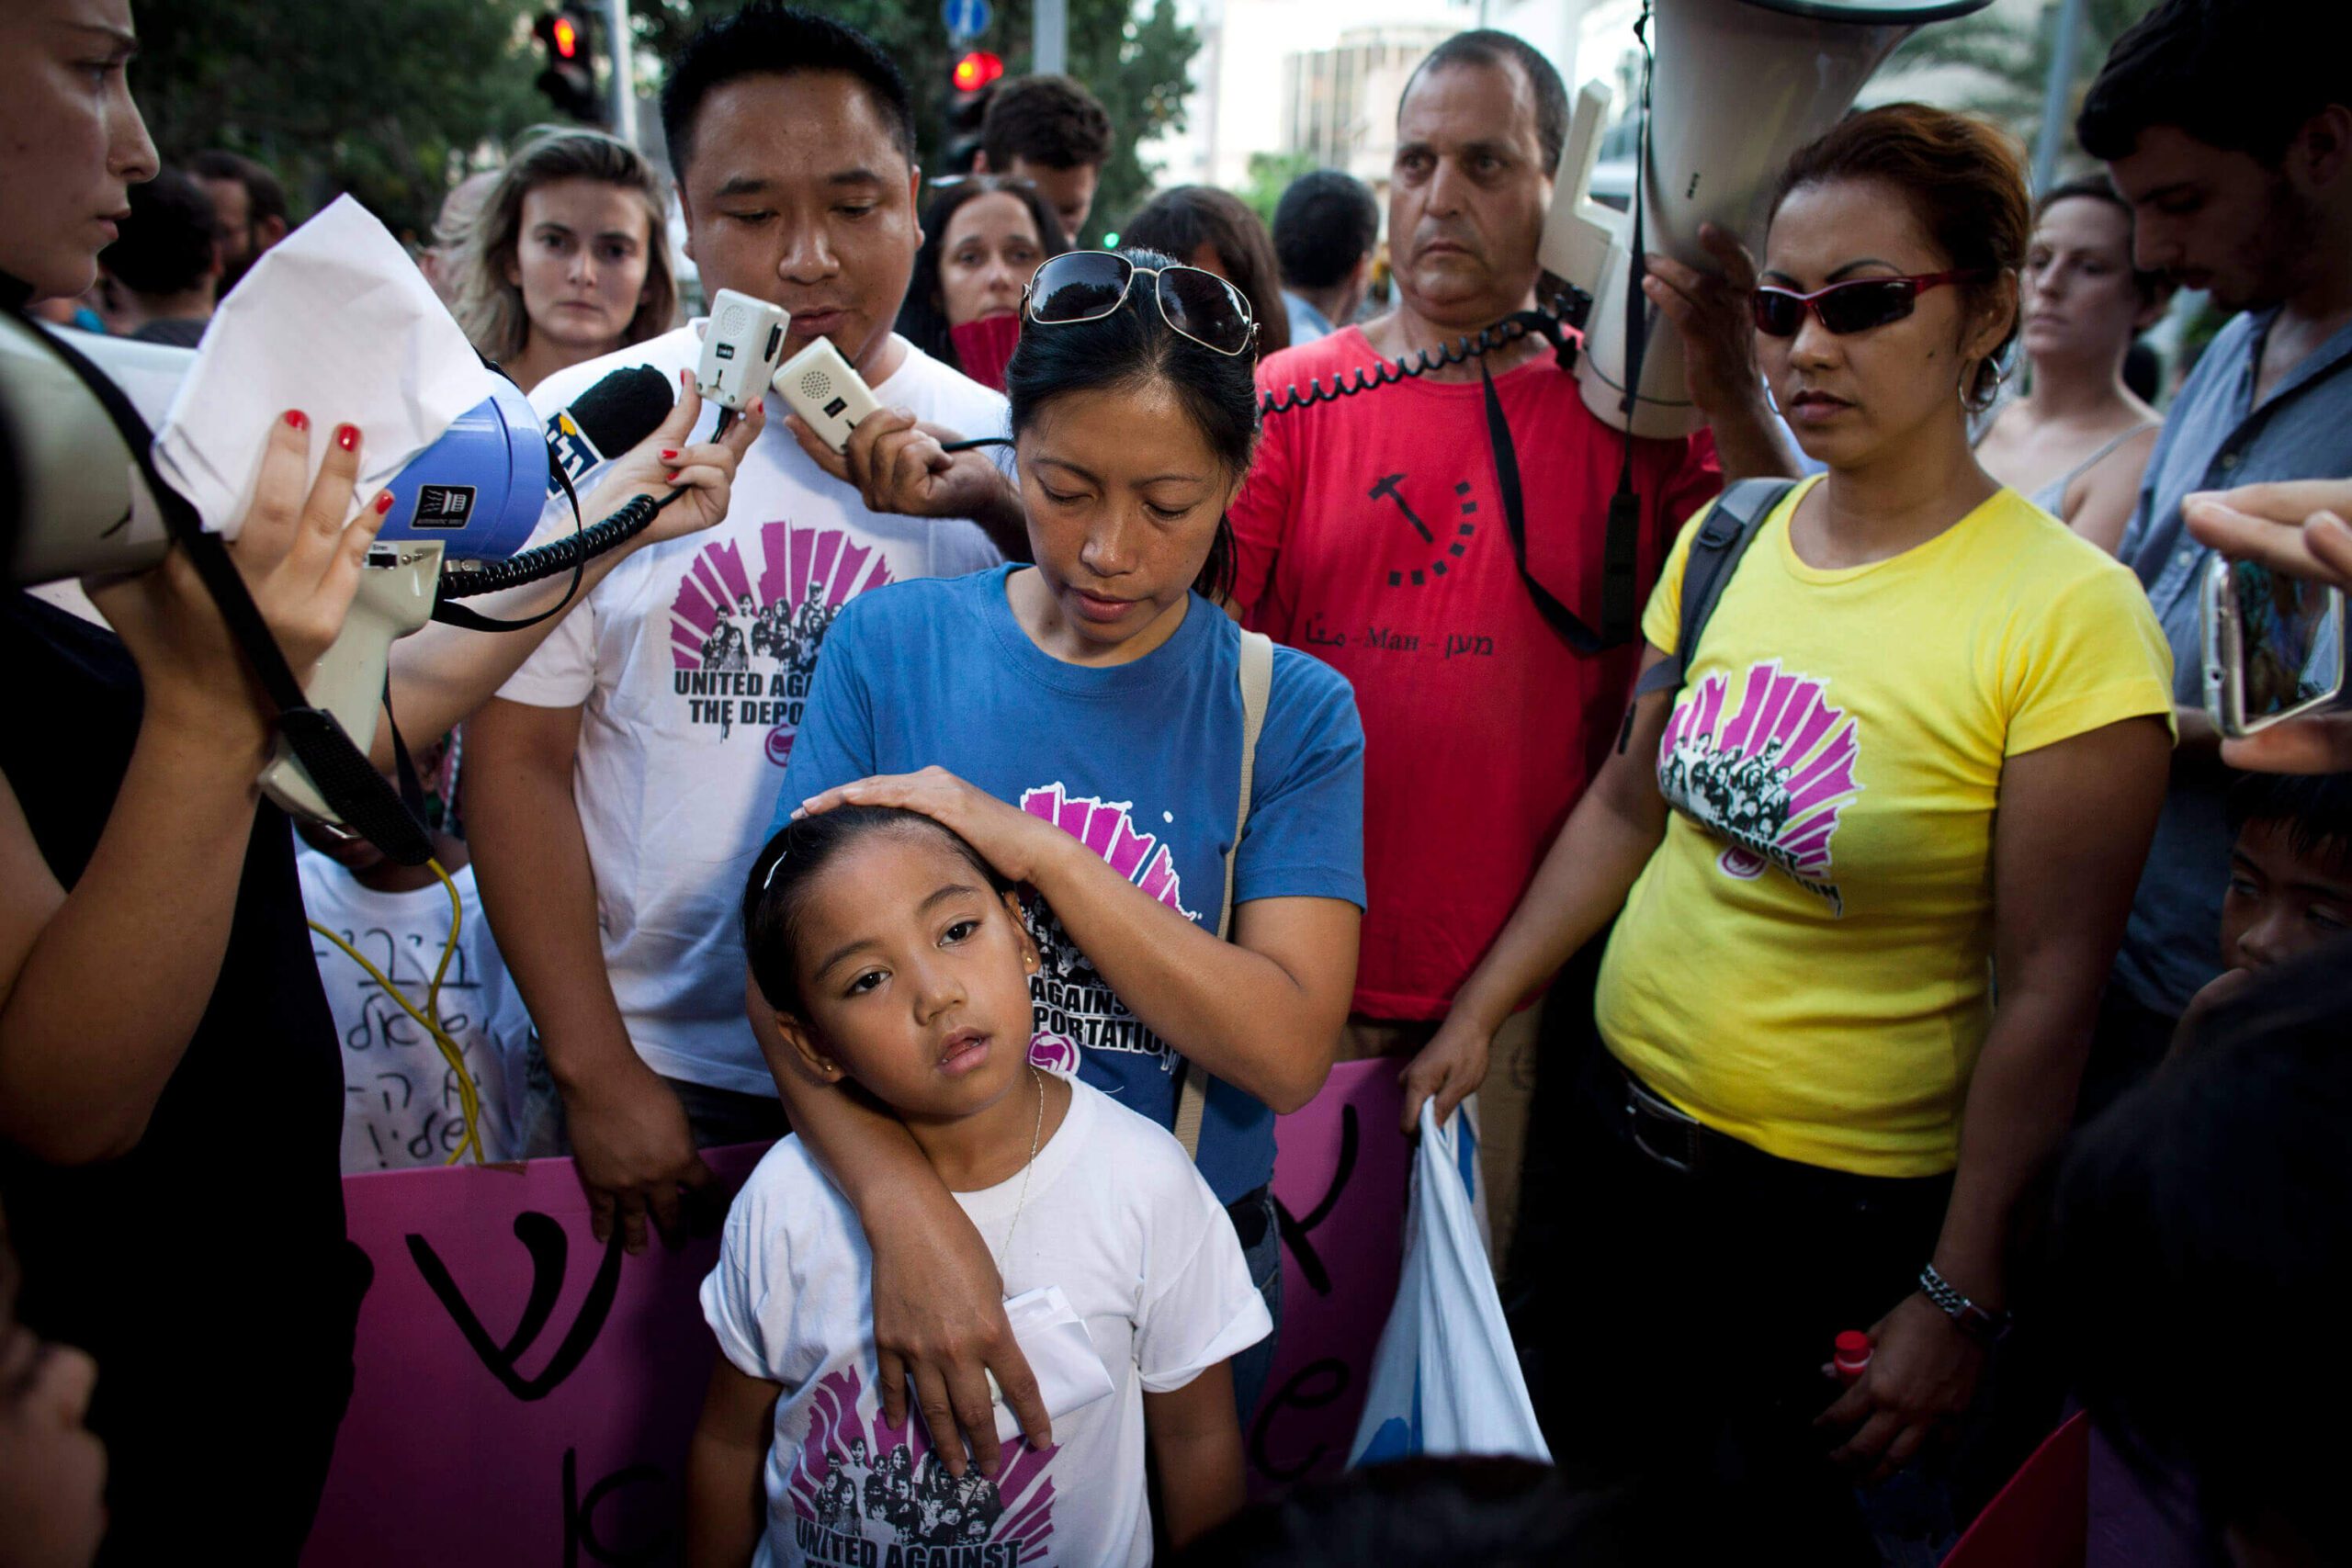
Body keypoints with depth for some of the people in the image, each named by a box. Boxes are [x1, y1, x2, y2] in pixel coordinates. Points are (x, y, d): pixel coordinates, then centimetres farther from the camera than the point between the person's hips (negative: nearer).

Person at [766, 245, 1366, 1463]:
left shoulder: (1291, 713, -9)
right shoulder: (890, 646, -7)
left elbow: (1288, 1051, -18)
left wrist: (1034, 848, -26)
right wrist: (907, 1208, -29)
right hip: (902, 1237, 1)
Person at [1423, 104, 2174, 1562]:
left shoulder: (2074, 615, -18)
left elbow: (2049, 991, -16)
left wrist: (1960, 1297, -12)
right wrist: (1474, 1017, 5)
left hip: (1844, 1213, -5)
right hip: (1623, 1117, 5)